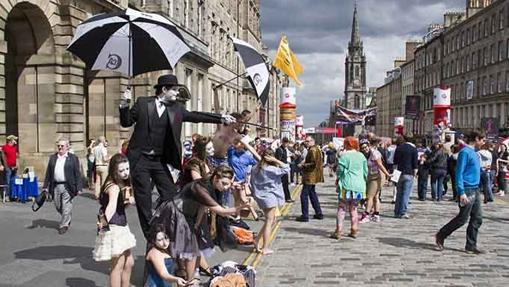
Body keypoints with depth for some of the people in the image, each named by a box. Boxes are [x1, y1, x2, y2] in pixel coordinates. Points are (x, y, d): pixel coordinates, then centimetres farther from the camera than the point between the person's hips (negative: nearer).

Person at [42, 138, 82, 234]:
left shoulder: (73, 158, -1)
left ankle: (64, 225, 12)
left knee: (66, 207, -1)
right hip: (55, 186, 5)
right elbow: (48, 173, 12)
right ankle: (67, 219, 36)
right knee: (58, 206, 12)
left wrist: (78, 188, -9)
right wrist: (45, 186, 7)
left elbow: (77, 174, -4)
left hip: (67, 186, -4)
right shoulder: (52, 157, 11)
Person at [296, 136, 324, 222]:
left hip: (310, 176, -11)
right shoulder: (316, 148, 16)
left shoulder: (312, 150, -17)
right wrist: (305, 162, 12)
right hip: (313, 176, 11)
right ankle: (319, 213, 25)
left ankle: (305, 216, -7)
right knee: (312, 193, 20)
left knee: (304, 195, -8)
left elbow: (314, 163, -24)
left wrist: (303, 165, -14)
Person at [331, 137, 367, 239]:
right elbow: (365, 171, 12)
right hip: (359, 186, 5)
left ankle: (338, 231, -3)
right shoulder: (361, 156, 7)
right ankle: (354, 230, 16)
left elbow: (340, 170, -5)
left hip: (347, 185, -5)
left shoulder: (344, 156, -9)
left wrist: (337, 179, 13)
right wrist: (363, 181, 24)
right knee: (353, 208, 16)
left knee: (341, 208, 0)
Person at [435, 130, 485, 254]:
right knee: (462, 219, -3)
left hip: (475, 190, 9)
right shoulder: (465, 152, -13)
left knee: (477, 219, 6)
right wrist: (461, 193, -23)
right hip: (467, 190, -9)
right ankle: (440, 236, 12)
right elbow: (459, 173, -18)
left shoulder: (474, 153, 16)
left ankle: (471, 245, 12)